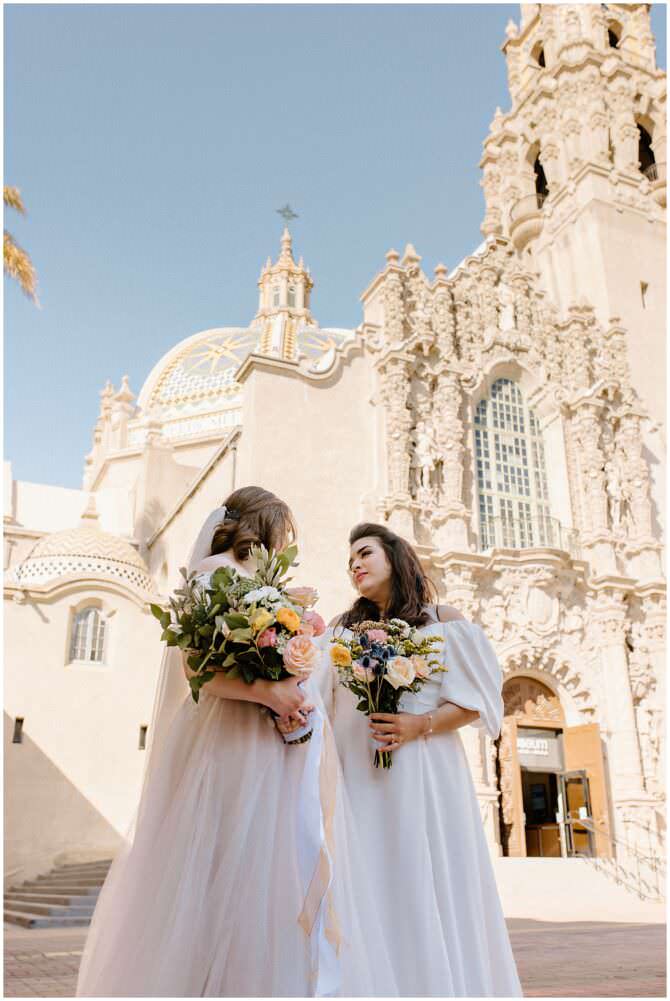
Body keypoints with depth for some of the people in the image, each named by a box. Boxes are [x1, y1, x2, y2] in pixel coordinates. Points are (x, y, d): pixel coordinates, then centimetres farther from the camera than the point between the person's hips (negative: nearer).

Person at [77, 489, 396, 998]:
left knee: (282, 873, 5)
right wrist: (265, 691, -23)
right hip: (238, 743, -8)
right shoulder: (216, 571, -2)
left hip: (284, 742, 8)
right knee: (234, 873, -8)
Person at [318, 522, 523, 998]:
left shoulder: (443, 620, 7)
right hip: (357, 776, 3)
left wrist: (420, 726, -14)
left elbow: (474, 702, 1)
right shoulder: (343, 629, 16)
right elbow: (319, 696, 8)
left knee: (427, 887, -3)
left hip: (423, 772, -2)